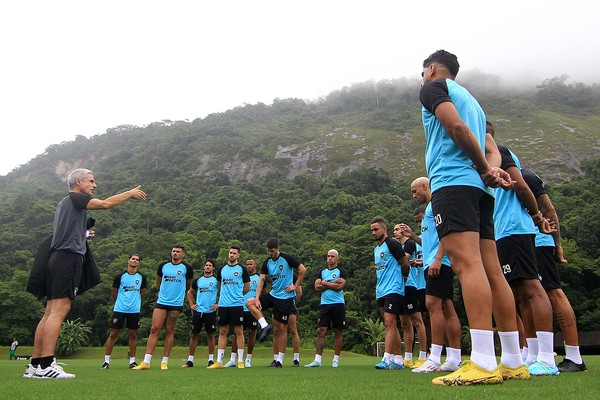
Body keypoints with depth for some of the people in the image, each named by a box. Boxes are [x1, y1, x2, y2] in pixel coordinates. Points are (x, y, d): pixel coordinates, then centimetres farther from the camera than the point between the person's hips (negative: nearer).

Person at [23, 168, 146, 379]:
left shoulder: (66, 202, 27)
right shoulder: (75, 198, -2)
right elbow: (105, 204, -13)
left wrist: (82, 234, 40)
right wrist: (130, 193, -5)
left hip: (57, 259, 10)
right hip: (69, 257, -10)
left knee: (50, 312, 7)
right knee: (59, 310, -13)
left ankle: (34, 365, 8)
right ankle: (45, 366, -15)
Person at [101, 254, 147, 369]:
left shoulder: (142, 277, 4)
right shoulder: (120, 276, -2)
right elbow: (113, 291, 10)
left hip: (135, 310, 2)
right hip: (119, 309, -2)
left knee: (133, 335, 6)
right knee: (113, 334, 0)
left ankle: (132, 361, 14)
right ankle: (106, 360, 8)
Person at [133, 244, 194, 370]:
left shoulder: (187, 268, -1)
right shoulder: (163, 266, 7)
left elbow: (188, 286, 13)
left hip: (176, 304, -2)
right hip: (161, 302, 2)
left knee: (169, 331, 3)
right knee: (154, 328, -5)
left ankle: (165, 361, 11)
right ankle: (146, 362, -4)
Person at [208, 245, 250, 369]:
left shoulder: (242, 269, 0)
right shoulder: (222, 269, 11)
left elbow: (247, 288, 7)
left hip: (237, 304, -4)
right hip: (223, 305, 4)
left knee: (239, 332, 0)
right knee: (222, 332, 7)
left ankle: (240, 361, 6)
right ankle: (219, 361, 11)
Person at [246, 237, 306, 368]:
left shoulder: (287, 258, -11)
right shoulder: (267, 262, 3)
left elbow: (303, 270, -7)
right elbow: (261, 279, -1)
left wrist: (295, 286, -7)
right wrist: (257, 298, -11)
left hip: (286, 297, -5)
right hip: (273, 295, 6)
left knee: (282, 328, -2)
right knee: (249, 303, -10)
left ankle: (280, 360, 6)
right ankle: (265, 326, -6)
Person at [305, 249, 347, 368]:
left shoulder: (342, 271, 3)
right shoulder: (321, 272, 15)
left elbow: (340, 286, -13)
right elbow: (317, 287, 2)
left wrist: (325, 283, -3)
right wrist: (333, 284, -5)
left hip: (338, 304, -3)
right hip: (324, 304, 3)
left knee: (338, 332, 3)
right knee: (320, 331, -5)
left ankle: (336, 359, 11)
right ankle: (318, 360, -6)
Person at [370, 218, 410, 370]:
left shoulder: (392, 244, -7)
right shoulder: (376, 249, 19)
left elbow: (405, 265, -4)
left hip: (393, 290, -9)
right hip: (381, 292, 9)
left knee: (389, 323, -14)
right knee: (391, 325, 8)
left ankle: (387, 359, -16)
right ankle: (398, 359, 12)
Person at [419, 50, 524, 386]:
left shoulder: (434, 87, 7)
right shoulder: (472, 101, 31)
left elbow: (457, 126, -12)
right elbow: (492, 150, 19)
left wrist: (485, 168, -3)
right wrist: (490, 169, -2)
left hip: (453, 182, -9)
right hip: (479, 188, 9)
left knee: (467, 263, -18)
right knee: (491, 270, 4)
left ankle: (484, 363, -25)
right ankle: (513, 360, 6)